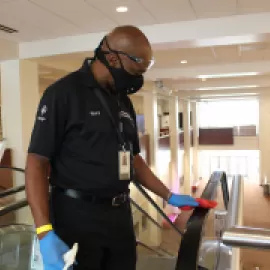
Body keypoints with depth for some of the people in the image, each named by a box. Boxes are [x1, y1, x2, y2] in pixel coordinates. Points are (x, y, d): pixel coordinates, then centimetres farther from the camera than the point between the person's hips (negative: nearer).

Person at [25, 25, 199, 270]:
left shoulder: (124, 101, 10)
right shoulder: (64, 93, -12)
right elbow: (37, 163, -15)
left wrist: (169, 196, 13)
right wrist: (46, 234, -23)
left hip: (120, 214, 7)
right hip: (77, 216, -6)